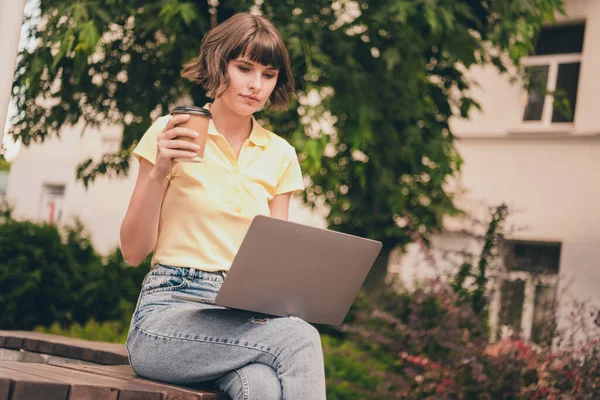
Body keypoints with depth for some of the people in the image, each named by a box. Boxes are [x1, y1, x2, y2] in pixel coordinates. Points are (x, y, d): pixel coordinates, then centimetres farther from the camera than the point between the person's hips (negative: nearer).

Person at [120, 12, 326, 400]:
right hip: (169, 309, -3)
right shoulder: (173, 134, 0)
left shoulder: (280, 155, 10)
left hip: (243, 316, 3)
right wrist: (160, 172, -15)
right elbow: (133, 251, 0)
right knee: (300, 339, -30)